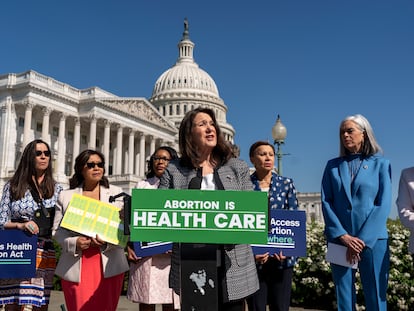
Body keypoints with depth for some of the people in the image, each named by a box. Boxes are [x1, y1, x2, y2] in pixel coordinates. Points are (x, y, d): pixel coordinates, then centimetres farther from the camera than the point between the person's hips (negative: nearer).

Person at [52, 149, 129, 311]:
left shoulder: (116, 193, 10)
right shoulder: (66, 196, 10)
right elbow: (57, 230, 6)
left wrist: (108, 240, -15)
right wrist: (74, 242, -14)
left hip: (108, 266, 0)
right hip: (76, 267, 0)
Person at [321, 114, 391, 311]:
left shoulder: (380, 164, 5)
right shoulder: (333, 166, 10)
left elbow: (383, 205, -4)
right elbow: (326, 202, 2)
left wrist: (363, 239, -12)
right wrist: (342, 235, -10)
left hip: (373, 240, -2)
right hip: (340, 240, 2)